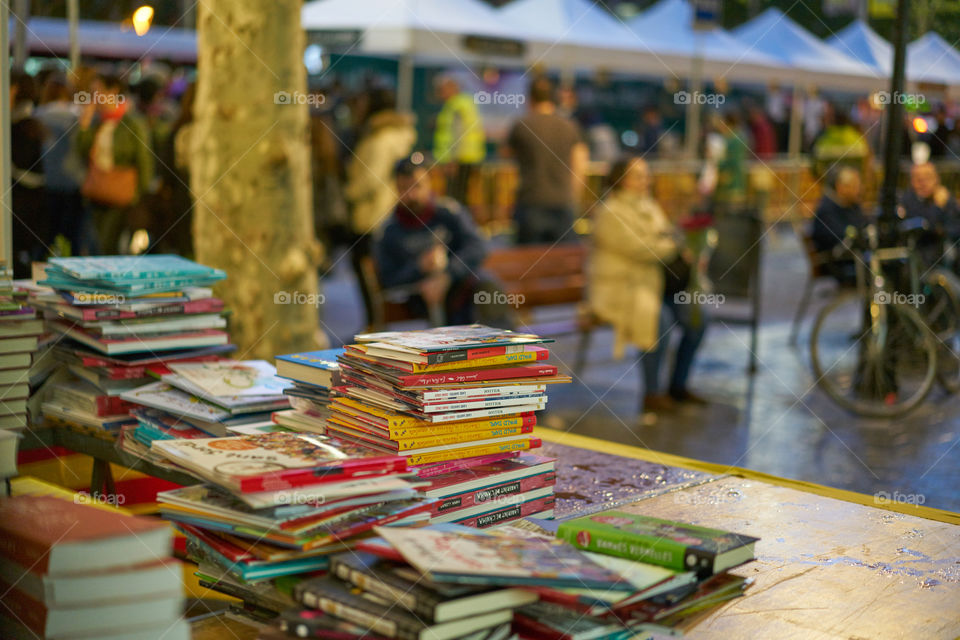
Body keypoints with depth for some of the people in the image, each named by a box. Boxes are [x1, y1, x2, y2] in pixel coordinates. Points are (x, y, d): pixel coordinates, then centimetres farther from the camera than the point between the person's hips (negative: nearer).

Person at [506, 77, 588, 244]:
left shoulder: (521, 126, -2)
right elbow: (580, 166, 3)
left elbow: (509, 152, 17)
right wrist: (573, 195, 11)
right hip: (562, 203, 2)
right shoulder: (570, 127, 5)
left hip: (531, 202, -2)